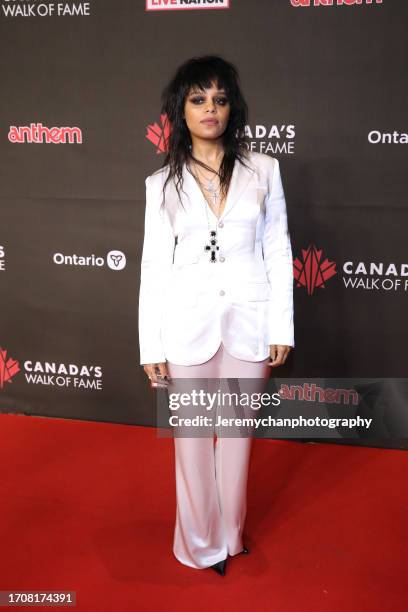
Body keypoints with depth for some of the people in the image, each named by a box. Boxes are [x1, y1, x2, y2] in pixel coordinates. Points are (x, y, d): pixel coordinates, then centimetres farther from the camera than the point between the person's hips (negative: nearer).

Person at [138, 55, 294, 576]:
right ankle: (200, 543, 31)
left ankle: (231, 533, 35)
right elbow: (153, 266, 1)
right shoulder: (161, 184, 1)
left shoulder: (263, 170, 2)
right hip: (187, 323, 0)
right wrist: (151, 347, -2)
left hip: (248, 320, 1)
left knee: (238, 432, 14)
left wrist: (281, 327, 0)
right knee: (192, 437, 10)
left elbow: (278, 252, 3)